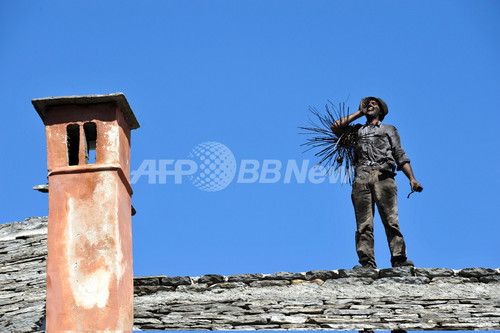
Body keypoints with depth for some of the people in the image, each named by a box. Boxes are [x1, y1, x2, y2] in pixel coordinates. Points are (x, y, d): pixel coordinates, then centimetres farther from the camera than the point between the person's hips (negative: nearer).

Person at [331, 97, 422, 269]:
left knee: (391, 220, -16)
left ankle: (399, 260, -23)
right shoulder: (357, 130, 32)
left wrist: (412, 178, 4)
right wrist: (359, 113, 25)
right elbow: (335, 127, 17)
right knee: (364, 224, -11)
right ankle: (367, 264, -18)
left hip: (383, 176, -1)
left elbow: (401, 156, 18)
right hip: (361, 177, 2)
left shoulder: (389, 130, 28)